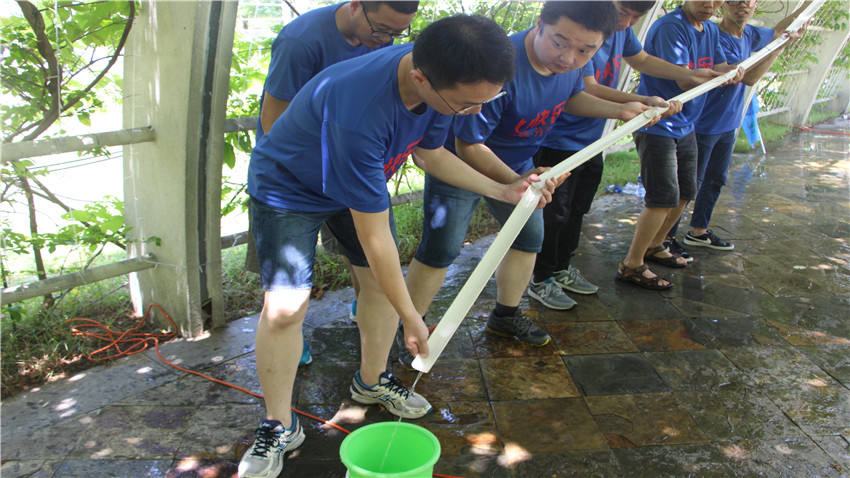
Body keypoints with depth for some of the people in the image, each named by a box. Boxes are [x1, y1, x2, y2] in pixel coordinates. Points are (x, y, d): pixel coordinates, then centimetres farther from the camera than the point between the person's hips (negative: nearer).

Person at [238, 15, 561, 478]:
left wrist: (503, 191, -9)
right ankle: (279, 427, 8)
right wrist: (410, 317, -24)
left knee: (383, 281, 6)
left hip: (361, 178, 7)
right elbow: (373, 235, -34)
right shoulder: (358, 113, -44)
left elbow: (430, 154, 0)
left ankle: (371, 380, 31)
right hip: (288, 187, -6)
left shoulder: (437, 76, -20)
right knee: (283, 308, -13)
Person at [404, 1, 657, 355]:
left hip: (517, 163, 8)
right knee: (440, 252, -7)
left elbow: (570, 98, 10)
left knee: (529, 237, 15)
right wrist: (515, 183, -39)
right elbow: (468, 145, -31)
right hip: (461, 164, -7)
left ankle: (505, 317, 35)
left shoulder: (575, 63, -14)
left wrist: (618, 110, -5)